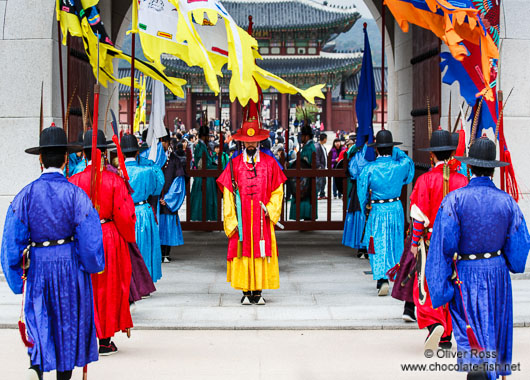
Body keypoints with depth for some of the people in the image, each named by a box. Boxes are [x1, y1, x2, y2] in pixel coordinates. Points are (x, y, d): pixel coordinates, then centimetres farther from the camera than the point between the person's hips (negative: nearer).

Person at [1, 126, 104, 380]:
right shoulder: (76, 194, -10)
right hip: (70, 264, 0)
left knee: (38, 319, 10)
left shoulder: (26, 195, -6)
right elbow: (90, 238, -11)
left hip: (37, 264, 0)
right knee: (68, 320, 14)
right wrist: (91, 264, 7)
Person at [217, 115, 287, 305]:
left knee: (261, 253, 0)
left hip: (262, 219, 0)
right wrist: (231, 219, -3)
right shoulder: (234, 164, 5)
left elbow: (277, 191, 8)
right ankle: (246, 293, 6)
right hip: (241, 219, 0)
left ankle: (258, 292, 7)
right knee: (243, 254, -1)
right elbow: (228, 194, 4)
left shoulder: (269, 163, 6)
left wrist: (270, 210, -6)